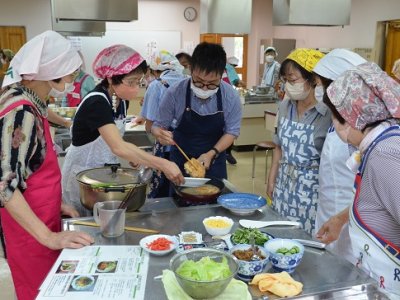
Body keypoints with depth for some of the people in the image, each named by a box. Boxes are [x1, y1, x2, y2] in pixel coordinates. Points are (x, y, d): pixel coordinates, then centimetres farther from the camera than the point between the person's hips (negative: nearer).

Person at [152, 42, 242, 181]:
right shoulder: (175, 93, -20)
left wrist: (212, 153, -21)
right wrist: (160, 134, -32)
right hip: (181, 161, 0)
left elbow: (231, 131, -7)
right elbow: (158, 125, -9)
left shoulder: (231, 96, -18)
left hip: (214, 161, 1)